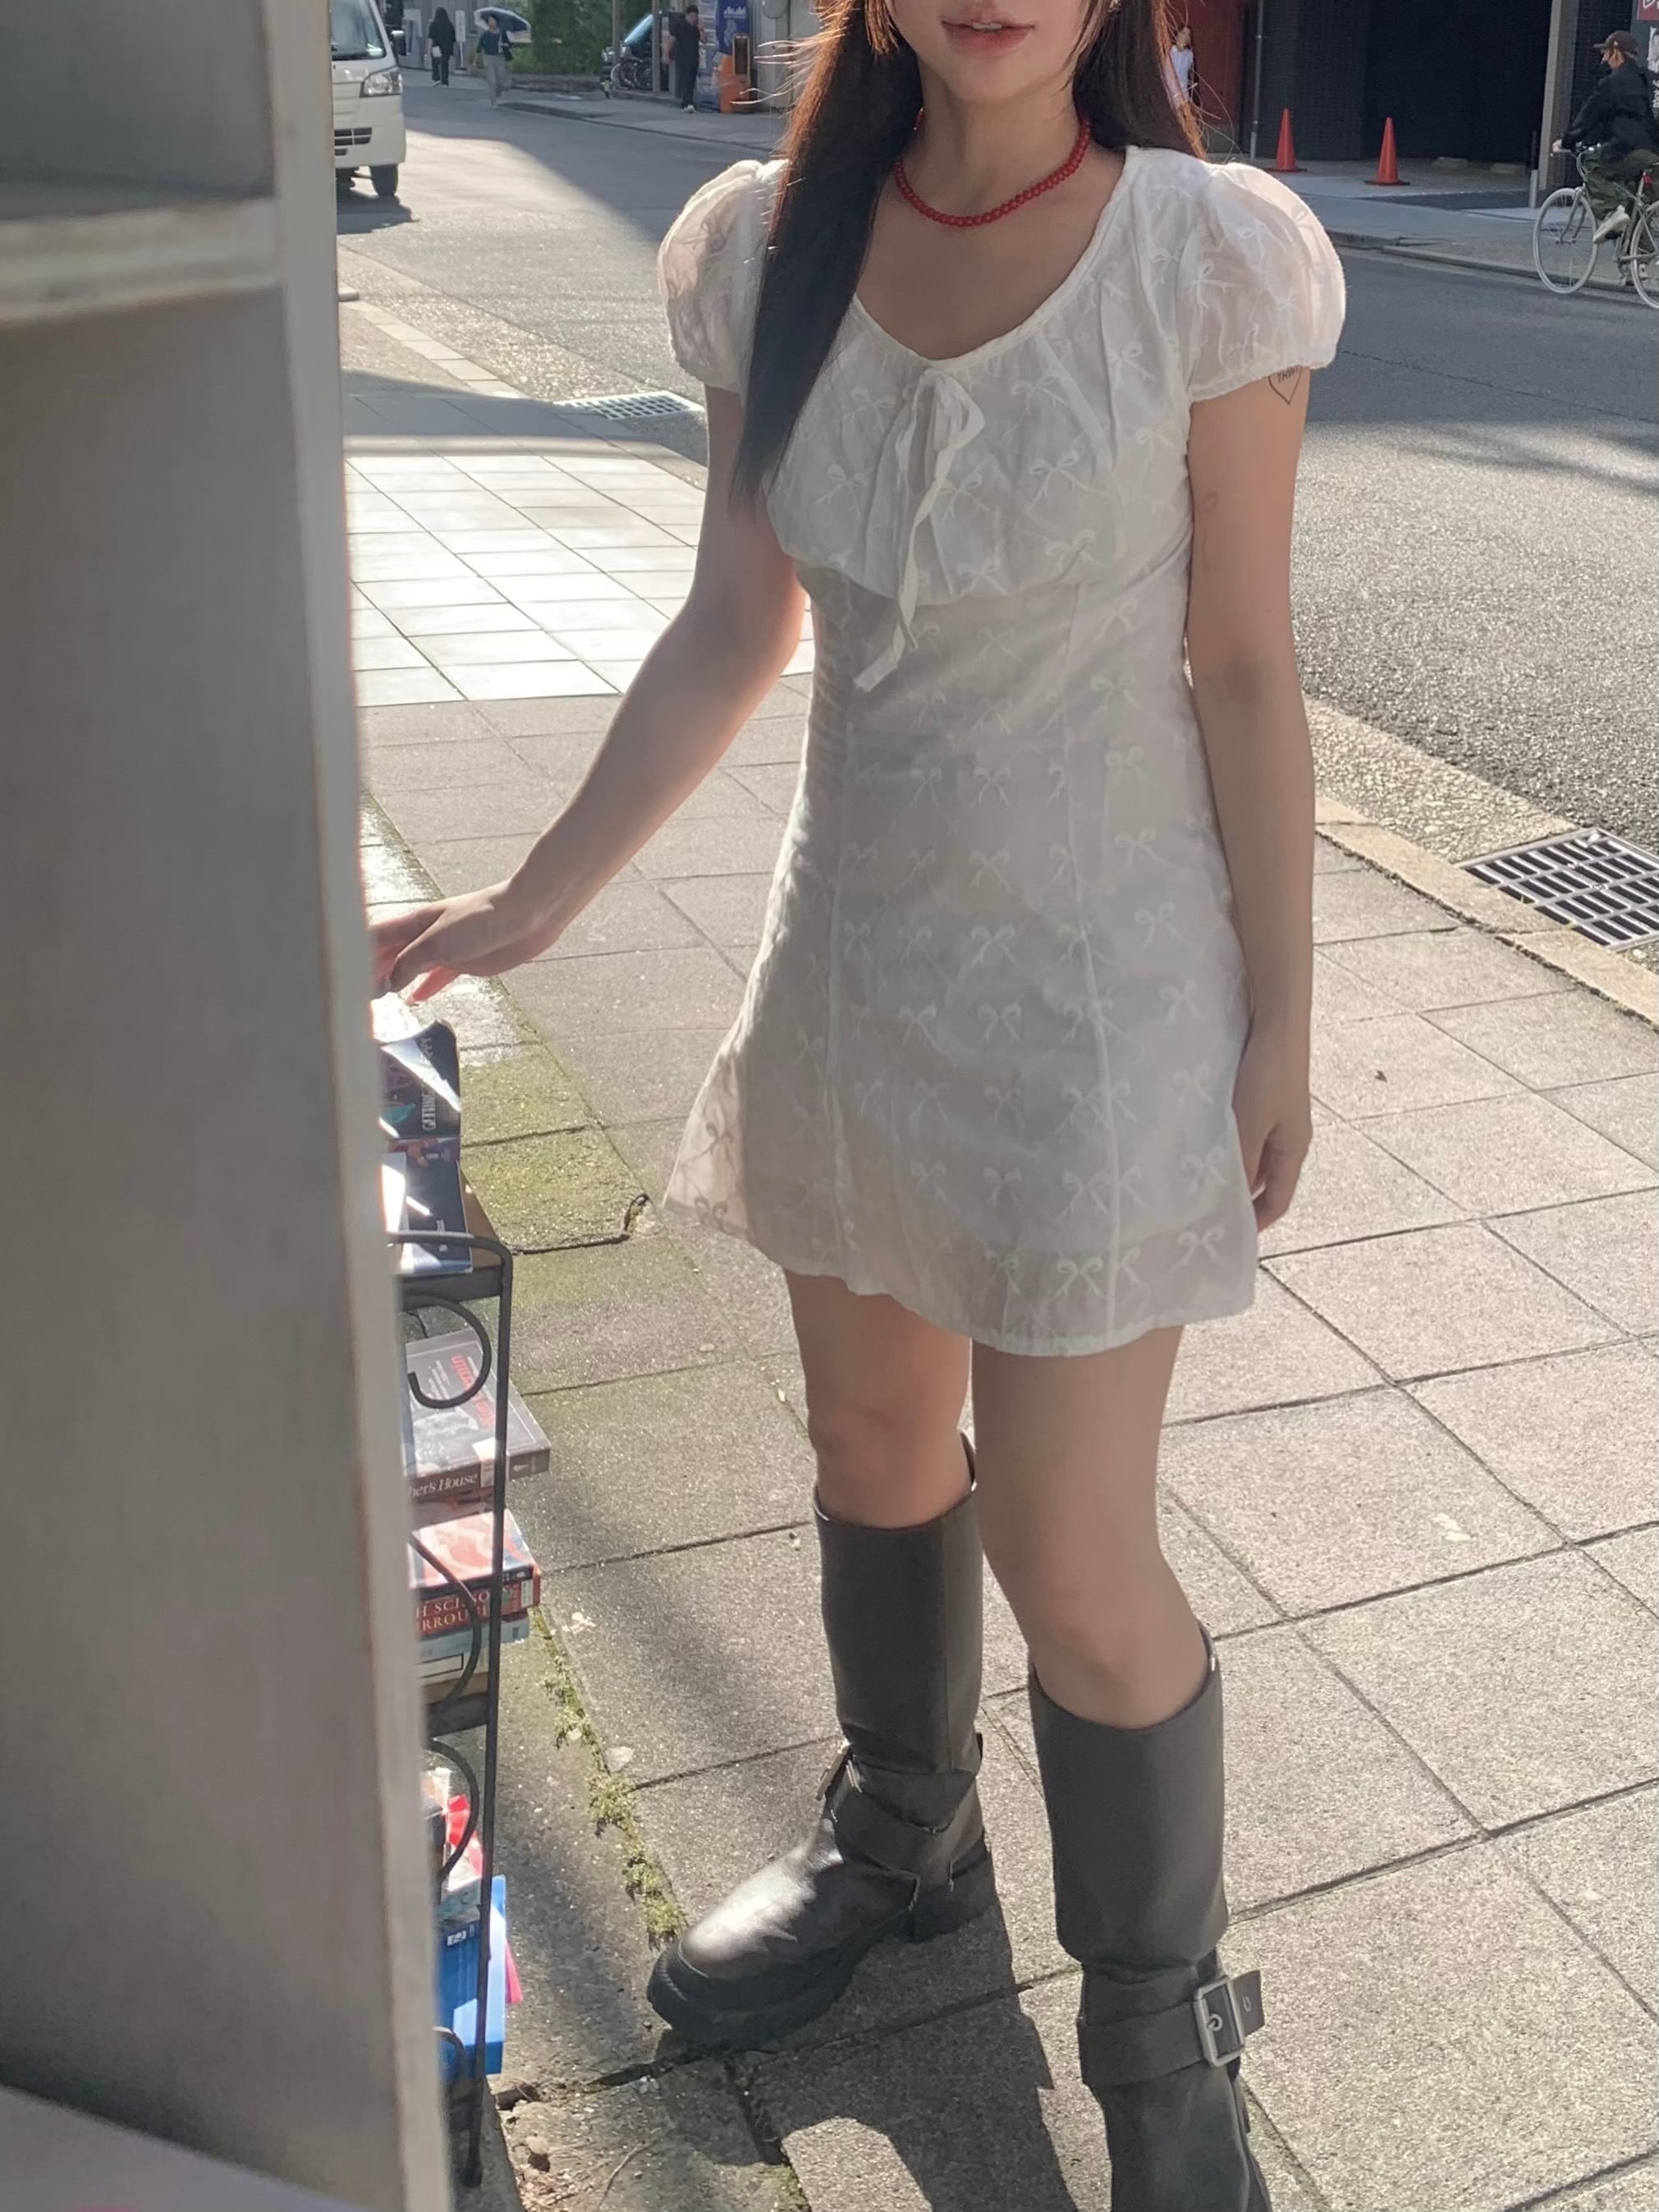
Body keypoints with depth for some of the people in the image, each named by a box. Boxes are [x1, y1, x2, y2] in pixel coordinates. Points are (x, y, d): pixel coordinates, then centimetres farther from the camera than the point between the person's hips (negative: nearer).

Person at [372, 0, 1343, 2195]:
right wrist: (533, 900, 2)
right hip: (857, 949, 5)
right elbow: (732, 634, 4)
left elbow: (1244, 669, -9)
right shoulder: (777, 251, -2)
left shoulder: (1203, 257, -13)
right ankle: (902, 1837, 50)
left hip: (1101, 986, -4)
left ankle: (1164, 2032, 29)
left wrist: (1279, 1015, -6)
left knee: (1075, 1569, 0)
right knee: (875, 1441, 21)